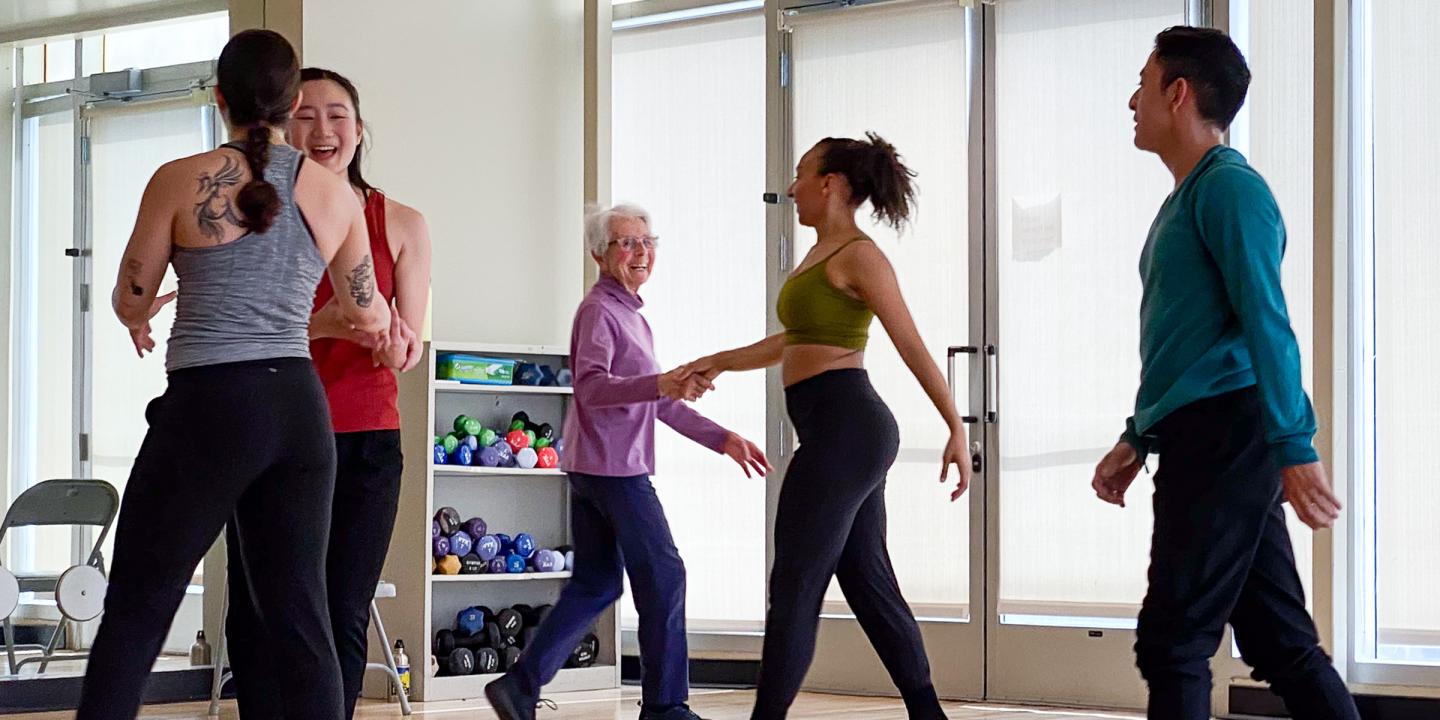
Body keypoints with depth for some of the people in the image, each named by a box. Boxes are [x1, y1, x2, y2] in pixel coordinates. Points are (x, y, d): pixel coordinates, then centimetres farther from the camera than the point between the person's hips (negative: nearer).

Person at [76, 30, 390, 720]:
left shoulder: (181, 180, -4)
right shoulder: (336, 194, 6)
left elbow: (129, 302, 6)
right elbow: (366, 312, 19)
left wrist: (143, 317, 31)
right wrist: (381, 323, 44)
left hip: (207, 407, -3)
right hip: (299, 409, 4)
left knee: (133, 615, 3)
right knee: (300, 618, 8)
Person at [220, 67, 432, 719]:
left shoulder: (400, 225, 6)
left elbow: (409, 345, 5)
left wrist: (394, 345, -19)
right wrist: (319, 327, -20)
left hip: (365, 441, 0)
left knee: (342, 618, -1)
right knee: (257, 616, 1)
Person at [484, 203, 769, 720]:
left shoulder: (630, 312, 19)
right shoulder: (600, 310, -11)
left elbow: (657, 400, 23)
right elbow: (592, 386, -26)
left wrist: (722, 439, 19)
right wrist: (660, 384, -41)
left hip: (593, 468, 10)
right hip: (614, 467, -10)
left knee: (595, 585, 10)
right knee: (664, 579, -4)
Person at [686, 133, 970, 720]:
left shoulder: (858, 256, -9)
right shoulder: (823, 256, 19)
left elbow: (913, 348, -13)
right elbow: (791, 343, 31)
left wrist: (956, 429, -15)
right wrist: (718, 362, 31)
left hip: (843, 424, -10)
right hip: (843, 431, 10)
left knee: (795, 584, -6)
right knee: (868, 582, 11)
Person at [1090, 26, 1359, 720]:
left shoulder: (1229, 187, -9)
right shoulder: (1186, 198, 20)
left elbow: (1265, 322, -18)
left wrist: (1293, 447, -23)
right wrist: (1137, 438, 25)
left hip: (1224, 436, -9)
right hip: (1196, 442, 9)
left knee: (1172, 641, -7)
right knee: (1281, 643, 8)